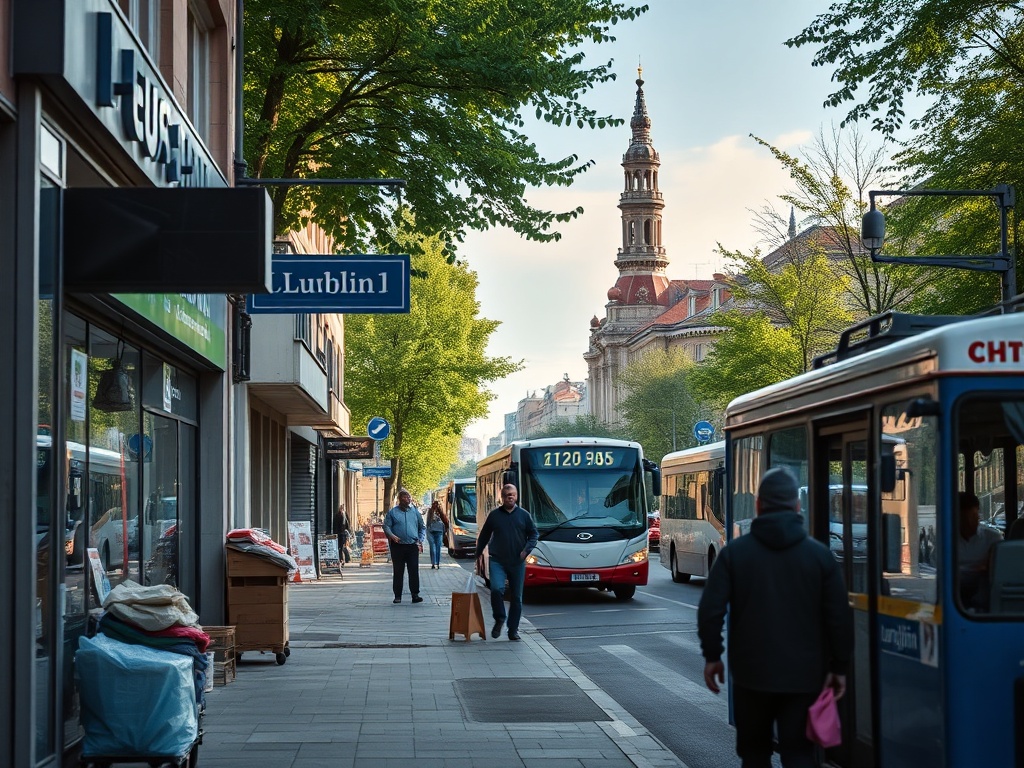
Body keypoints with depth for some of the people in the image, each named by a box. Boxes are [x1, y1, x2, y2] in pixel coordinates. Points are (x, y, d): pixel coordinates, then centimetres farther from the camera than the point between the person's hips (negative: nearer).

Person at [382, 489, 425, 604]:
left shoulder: (415, 512, 13)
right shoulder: (392, 512, 6)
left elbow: (422, 528, 18)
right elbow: (386, 526, 2)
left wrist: (420, 541, 6)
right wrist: (392, 536, -16)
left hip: (413, 546, 1)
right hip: (398, 546, -1)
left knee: (414, 571, -4)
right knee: (398, 572, 2)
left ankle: (415, 594, -1)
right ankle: (397, 595, 7)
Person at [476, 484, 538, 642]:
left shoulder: (524, 515, 6)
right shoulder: (494, 515, 5)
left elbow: (533, 534, 9)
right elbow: (484, 536, 13)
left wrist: (527, 549, -7)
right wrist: (479, 554, 11)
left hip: (517, 563, 1)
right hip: (497, 561, -1)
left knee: (516, 597, 4)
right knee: (496, 588, -22)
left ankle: (513, 630, 14)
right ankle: (499, 620, -1)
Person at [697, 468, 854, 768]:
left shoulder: (735, 552, -4)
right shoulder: (820, 554, -2)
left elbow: (710, 611, -7)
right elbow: (840, 616, -2)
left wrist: (712, 656, 5)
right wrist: (838, 666, 7)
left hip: (751, 674, 0)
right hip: (803, 676, 0)